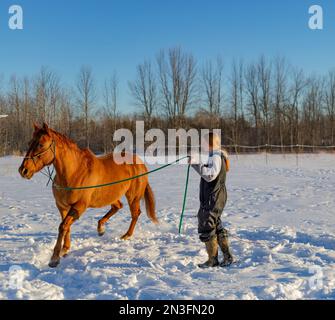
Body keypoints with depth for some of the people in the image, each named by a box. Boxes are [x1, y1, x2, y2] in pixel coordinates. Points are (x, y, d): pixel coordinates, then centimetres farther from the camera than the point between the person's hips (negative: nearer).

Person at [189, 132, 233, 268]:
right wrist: (195, 163, 12)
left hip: (213, 198, -11)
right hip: (211, 197, 11)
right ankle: (227, 256, 22)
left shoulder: (216, 157, -17)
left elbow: (210, 175, -27)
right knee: (216, 226, 17)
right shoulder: (214, 156, 15)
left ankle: (213, 259, 4)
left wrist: (196, 163, -27)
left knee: (206, 227, -3)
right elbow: (207, 172, 23)